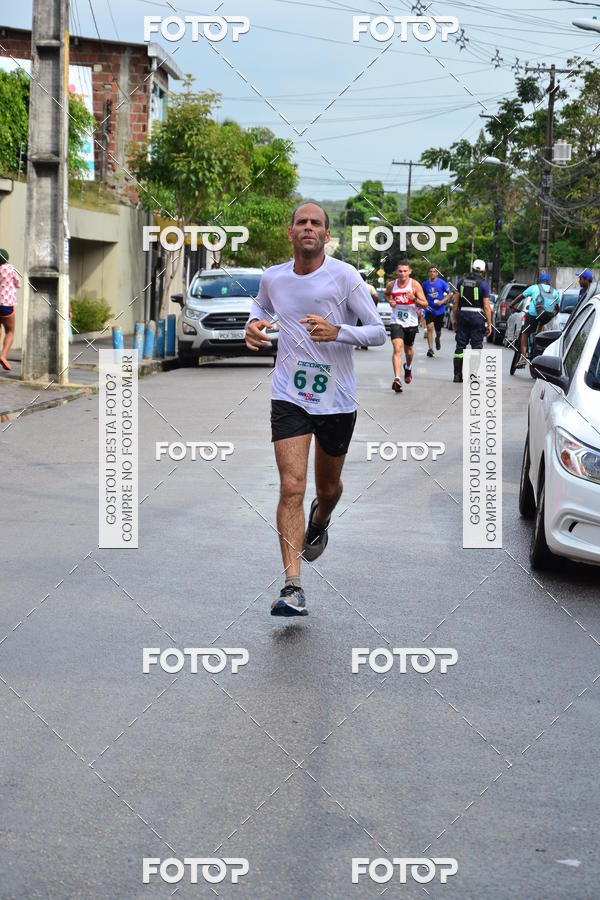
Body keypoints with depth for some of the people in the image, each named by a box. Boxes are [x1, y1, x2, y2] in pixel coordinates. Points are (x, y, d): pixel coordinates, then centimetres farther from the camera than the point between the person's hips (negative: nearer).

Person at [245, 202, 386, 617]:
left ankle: (318, 525, 55)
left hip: (337, 400, 0)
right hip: (289, 397, 1)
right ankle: (293, 586, -17)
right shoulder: (272, 278, 2)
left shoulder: (345, 276, -9)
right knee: (292, 487, -14)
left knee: (328, 487, 17)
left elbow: (378, 332, -8)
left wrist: (337, 332, -25)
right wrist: (254, 324, 2)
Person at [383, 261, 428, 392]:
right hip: (396, 322, -1)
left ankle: (408, 367, 53)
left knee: (409, 349, 19)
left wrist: (414, 299, -25)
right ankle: (397, 379, -28)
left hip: (411, 322, 1)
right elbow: (386, 294, 22)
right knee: (397, 348, -19)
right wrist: (390, 301, -1)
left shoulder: (415, 285, -8)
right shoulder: (391, 285, -3)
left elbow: (425, 304, -7)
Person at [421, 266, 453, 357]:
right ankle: (430, 349, -16)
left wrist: (442, 301, -14)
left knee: (438, 330, 13)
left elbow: (449, 294, -1)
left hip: (439, 310, 0)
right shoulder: (425, 284, 2)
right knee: (430, 328, -16)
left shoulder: (442, 283, -6)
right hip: (429, 310, 0)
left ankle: (437, 339, 48)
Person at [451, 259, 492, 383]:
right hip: (477, 316, -3)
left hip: (462, 314, 3)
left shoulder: (462, 281, 5)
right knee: (477, 346, 2)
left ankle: (457, 374, 7)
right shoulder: (483, 284, -6)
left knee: (460, 345, 7)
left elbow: (455, 302, 5)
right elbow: (486, 306, -8)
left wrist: (454, 318, 13)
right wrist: (489, 324, -3)